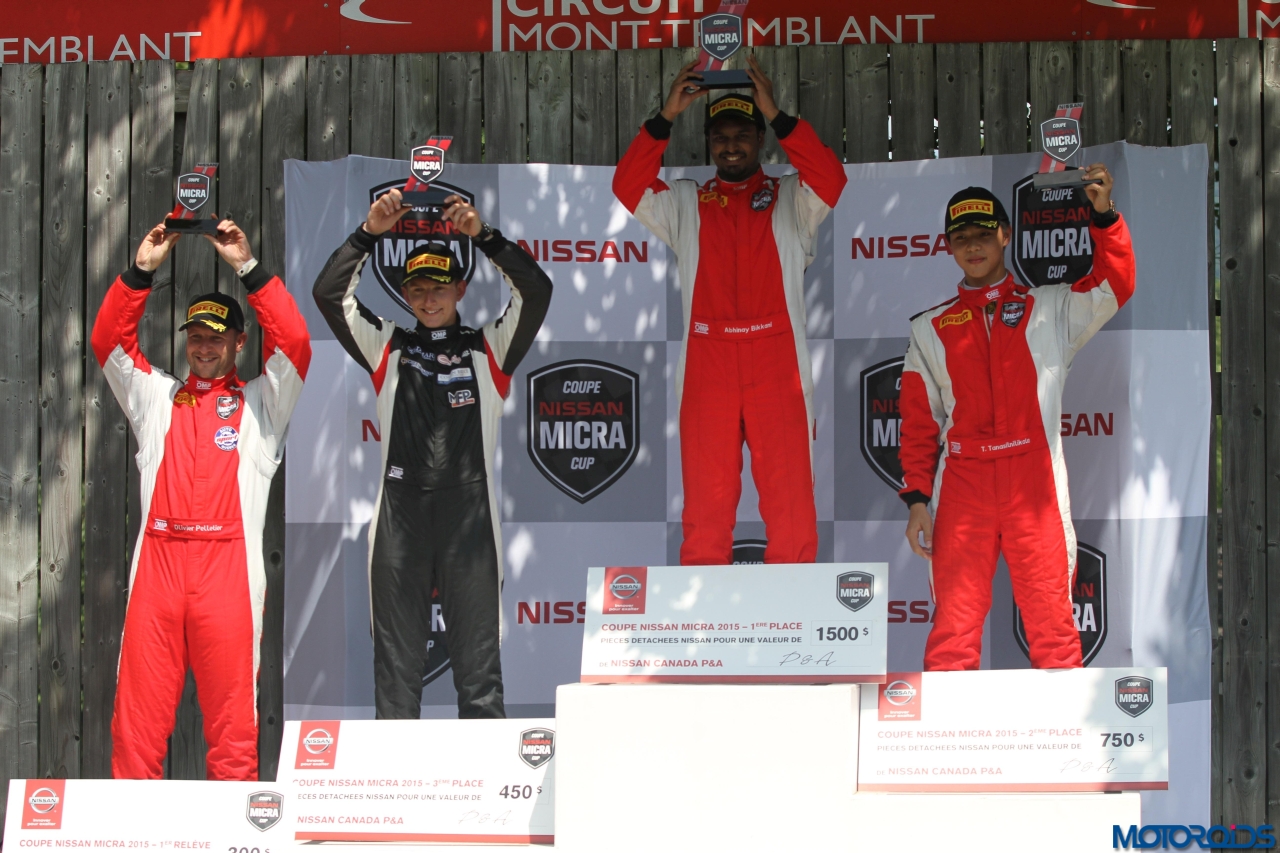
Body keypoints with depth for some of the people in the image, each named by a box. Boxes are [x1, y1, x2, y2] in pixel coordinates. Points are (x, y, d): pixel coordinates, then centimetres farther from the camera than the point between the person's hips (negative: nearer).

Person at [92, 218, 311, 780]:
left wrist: (248, 267, -1)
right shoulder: (156, 397, 23)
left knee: (232, 720, -3)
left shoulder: (259, 402, 16)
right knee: (138, 714, -2)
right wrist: (140, 271, 4)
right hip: (157, 561, 2)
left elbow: (294, 343, 2)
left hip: (228, 564, -2)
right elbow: (108, 341, 14)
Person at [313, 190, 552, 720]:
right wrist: (369, 233, -3)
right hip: (400, 518, 1)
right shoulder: (388, 349, 13)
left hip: (470, 519, -1)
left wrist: (483, 236, -10)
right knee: (396, 662, 5)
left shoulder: (489, 350, 10)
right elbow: (330, 294, 5)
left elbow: (537, 292, -3)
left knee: (478, 661, 2)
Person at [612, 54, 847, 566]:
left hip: (778, 374, -1)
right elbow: (628, 188, 0)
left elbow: (830, 179, -8)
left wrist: (775, 114, -14)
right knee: (706, 509, 1)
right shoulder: (685, 205, 15)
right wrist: (666, 116, -8)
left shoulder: (790, 201, 12)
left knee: (790, 506, -3)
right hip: (706, 374, 1)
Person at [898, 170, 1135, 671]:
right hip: (961, 488, 1)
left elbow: (1113, 287, -2)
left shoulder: (1050, 309, 13)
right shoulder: (930, 329, 16)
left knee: (1051, 616, -3)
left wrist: (1103, 216, -14)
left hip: (1034, 484, -1)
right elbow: (919, 421, 12)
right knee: (954, 619, -3)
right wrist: (917, 499, 3)